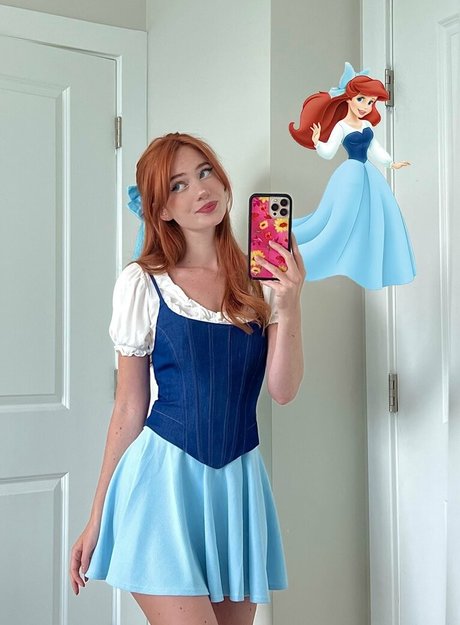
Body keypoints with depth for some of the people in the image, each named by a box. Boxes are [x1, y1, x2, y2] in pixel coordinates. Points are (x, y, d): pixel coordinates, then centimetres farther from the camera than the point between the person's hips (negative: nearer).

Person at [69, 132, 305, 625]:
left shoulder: (261, 279, 5)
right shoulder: (143, 284, -2)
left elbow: (283, 391, -2)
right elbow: (129, 408, 2)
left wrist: (289, 306, -16)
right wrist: (97, 517, 4)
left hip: (239, 479, 3)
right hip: (165, 476, -3)